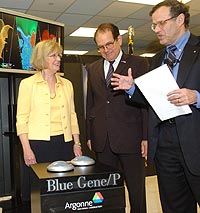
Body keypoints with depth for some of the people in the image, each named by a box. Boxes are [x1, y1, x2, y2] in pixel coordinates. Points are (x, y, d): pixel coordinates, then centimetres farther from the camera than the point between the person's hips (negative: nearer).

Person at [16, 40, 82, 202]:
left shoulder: (67, 84, 12)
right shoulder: (28, 84, 1)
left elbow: (72, 115, 14)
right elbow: (22, 118, -3)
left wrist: (77, 143, 8)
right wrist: (26, 149, -10)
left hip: (65, 143, 4)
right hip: (38, 144, -3)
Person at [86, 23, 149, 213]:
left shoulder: (138, 64, 2)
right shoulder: (92, 69, 15)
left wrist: (146, 137, -7)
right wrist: (89, 135, 12)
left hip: (130, 139, -3)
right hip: (102, 140, 4)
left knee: (136, 191, 6)